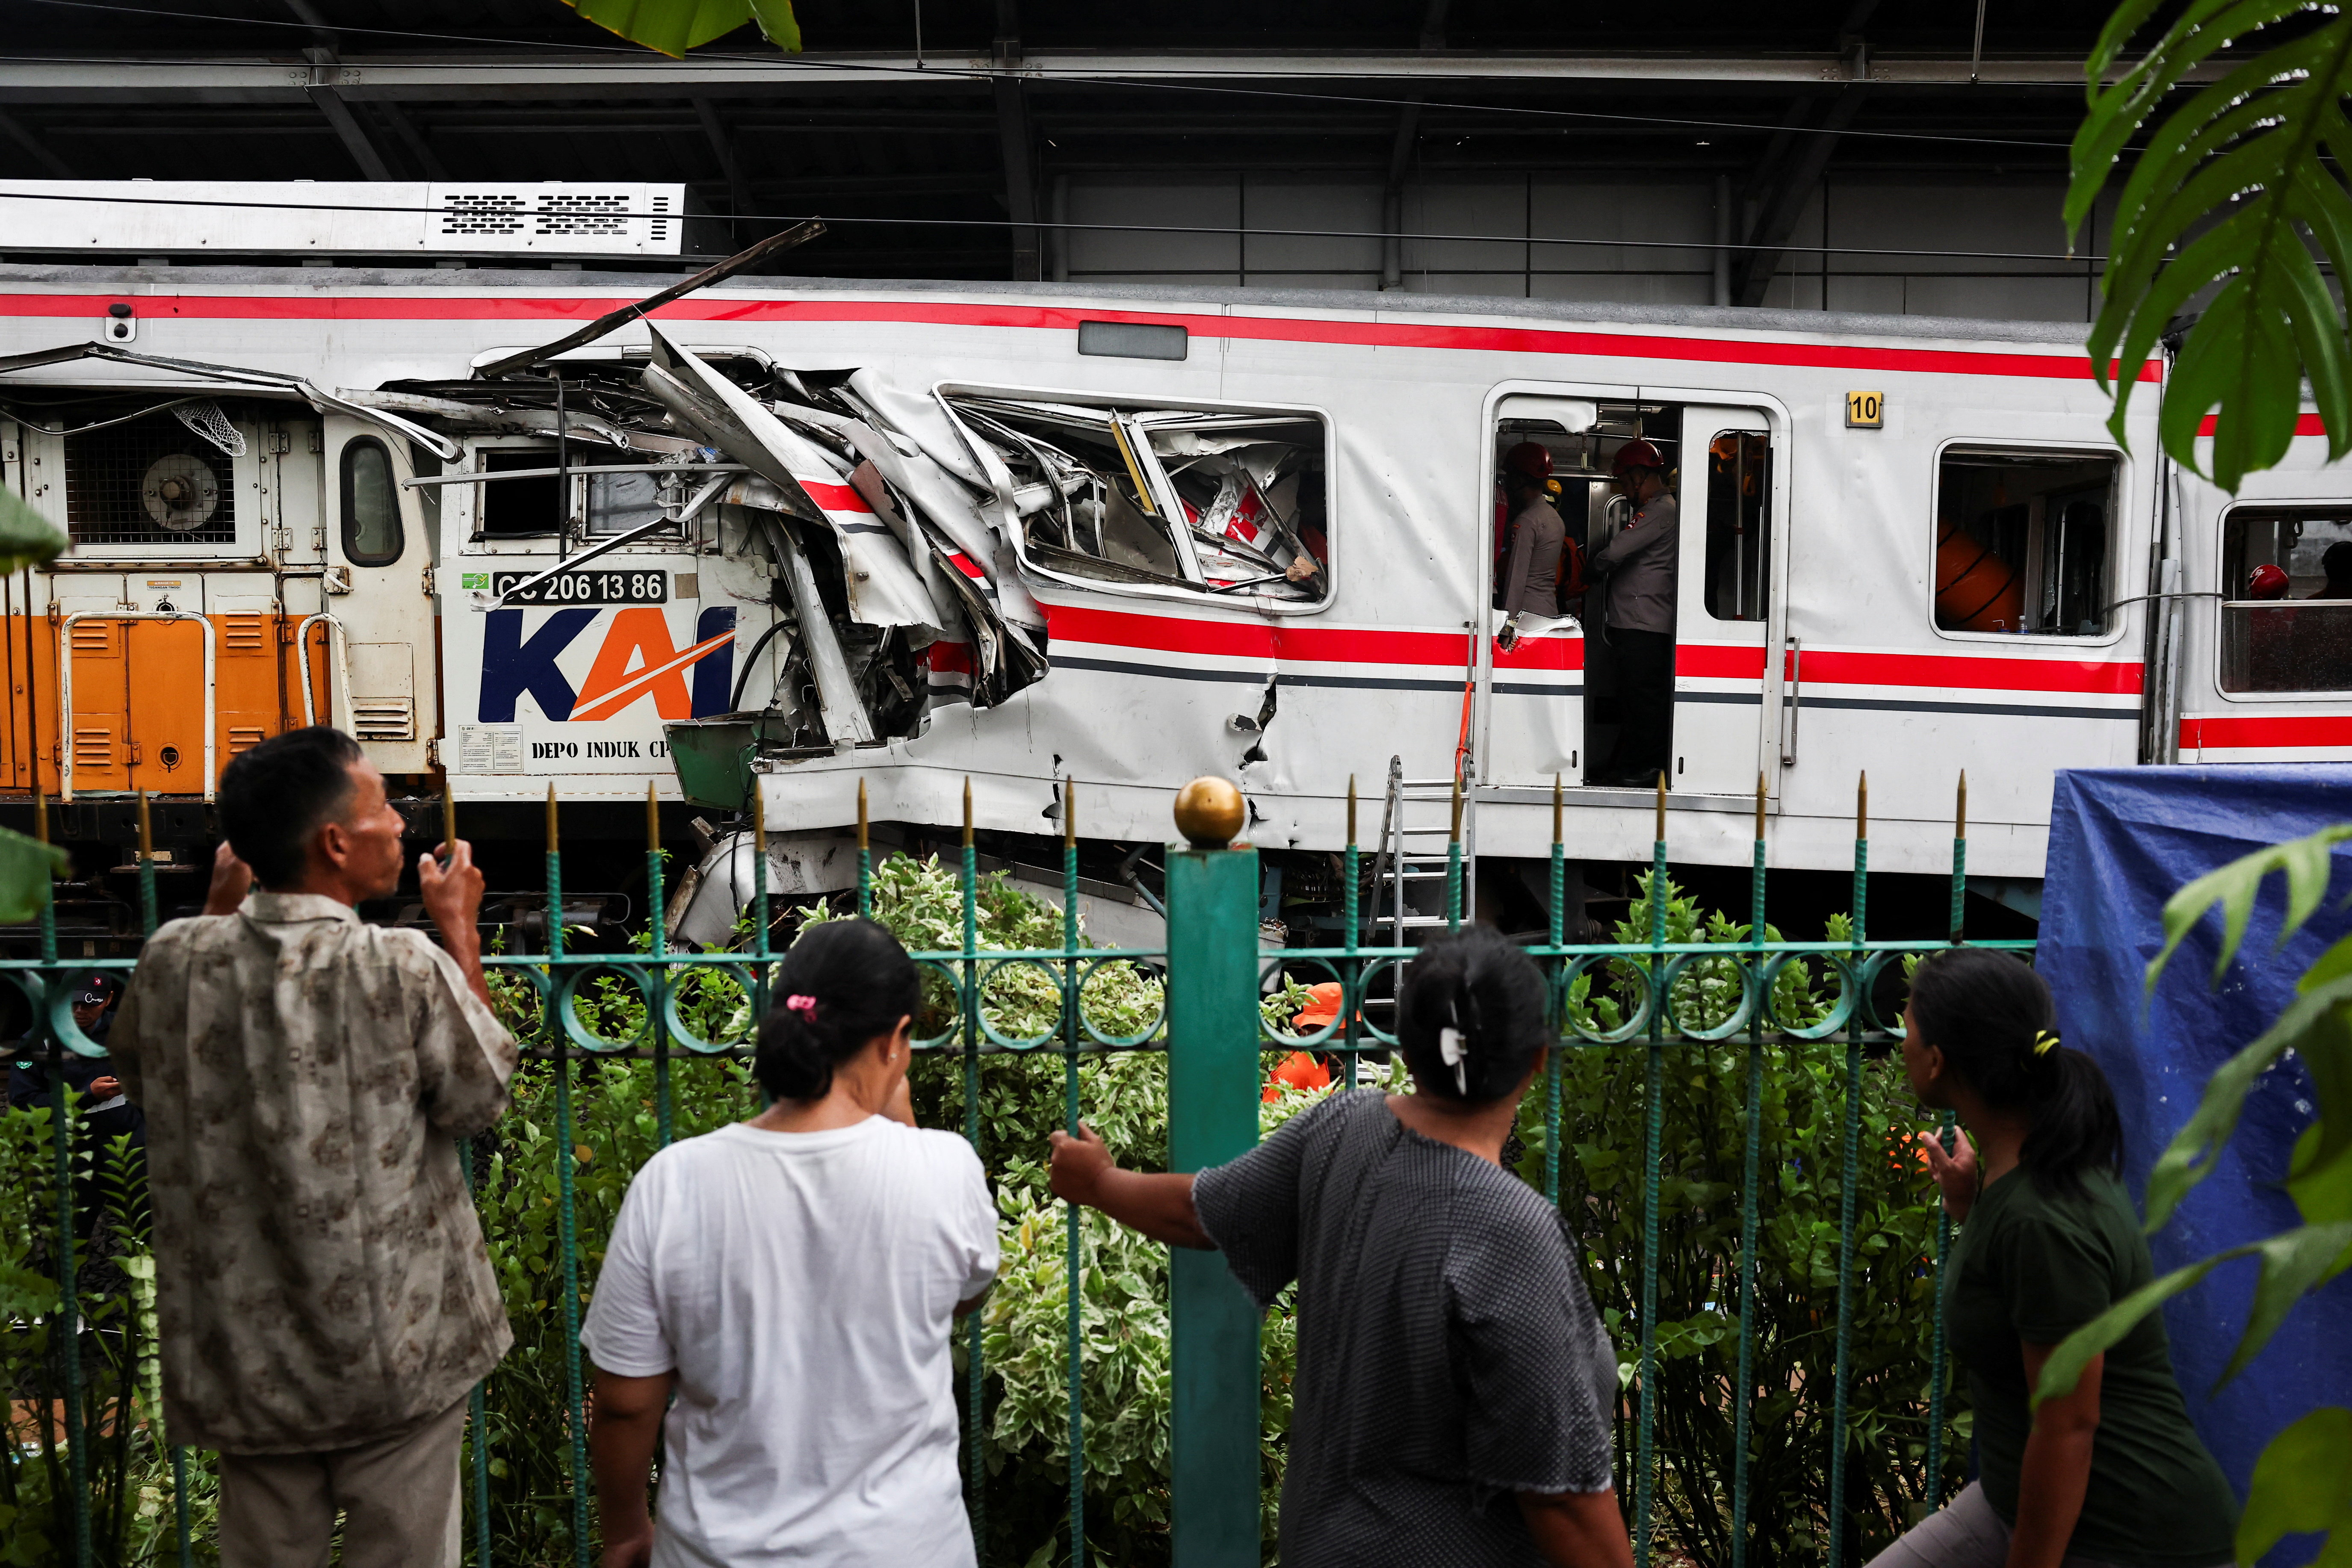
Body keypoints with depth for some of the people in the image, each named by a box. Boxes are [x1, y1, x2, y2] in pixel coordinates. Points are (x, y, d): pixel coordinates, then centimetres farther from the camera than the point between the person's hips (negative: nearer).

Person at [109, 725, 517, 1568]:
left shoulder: (173, 959, -8)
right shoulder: (405, 969, -22)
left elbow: (139, 1072, 14)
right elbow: (480, 1096, -5)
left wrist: (220, 911, 15)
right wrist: (460, 930, 1)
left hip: (247, 1361, 4)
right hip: (397, 1356, -4)